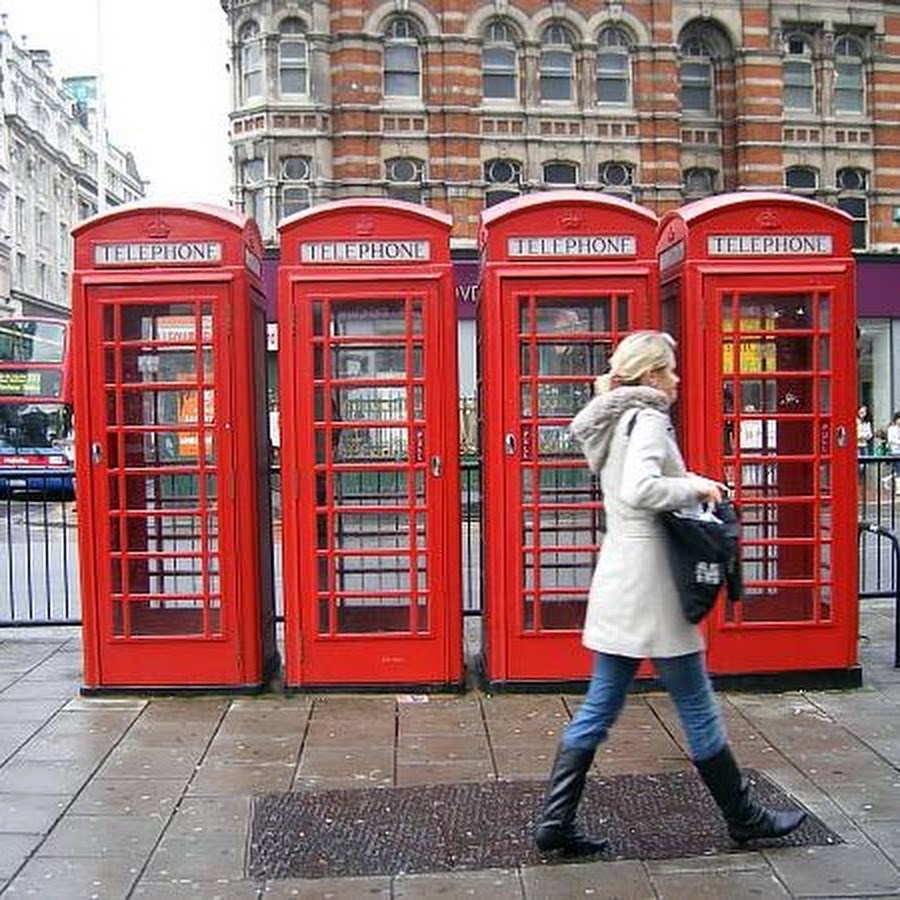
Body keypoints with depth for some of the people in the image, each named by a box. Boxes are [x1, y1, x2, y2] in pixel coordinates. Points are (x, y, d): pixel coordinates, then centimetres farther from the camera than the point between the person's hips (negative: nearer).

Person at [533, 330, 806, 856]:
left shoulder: (615, 422, 16)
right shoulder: (648, 419, -12)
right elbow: (639, 490, -28)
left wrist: (688, 484, 11)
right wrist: (695, 487, -15)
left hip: (618, 579, 9)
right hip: (649, 581, -9)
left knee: (599, 709, 11)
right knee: (698, 707, 6)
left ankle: (555, 823, 14)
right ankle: (744, 817, 22)